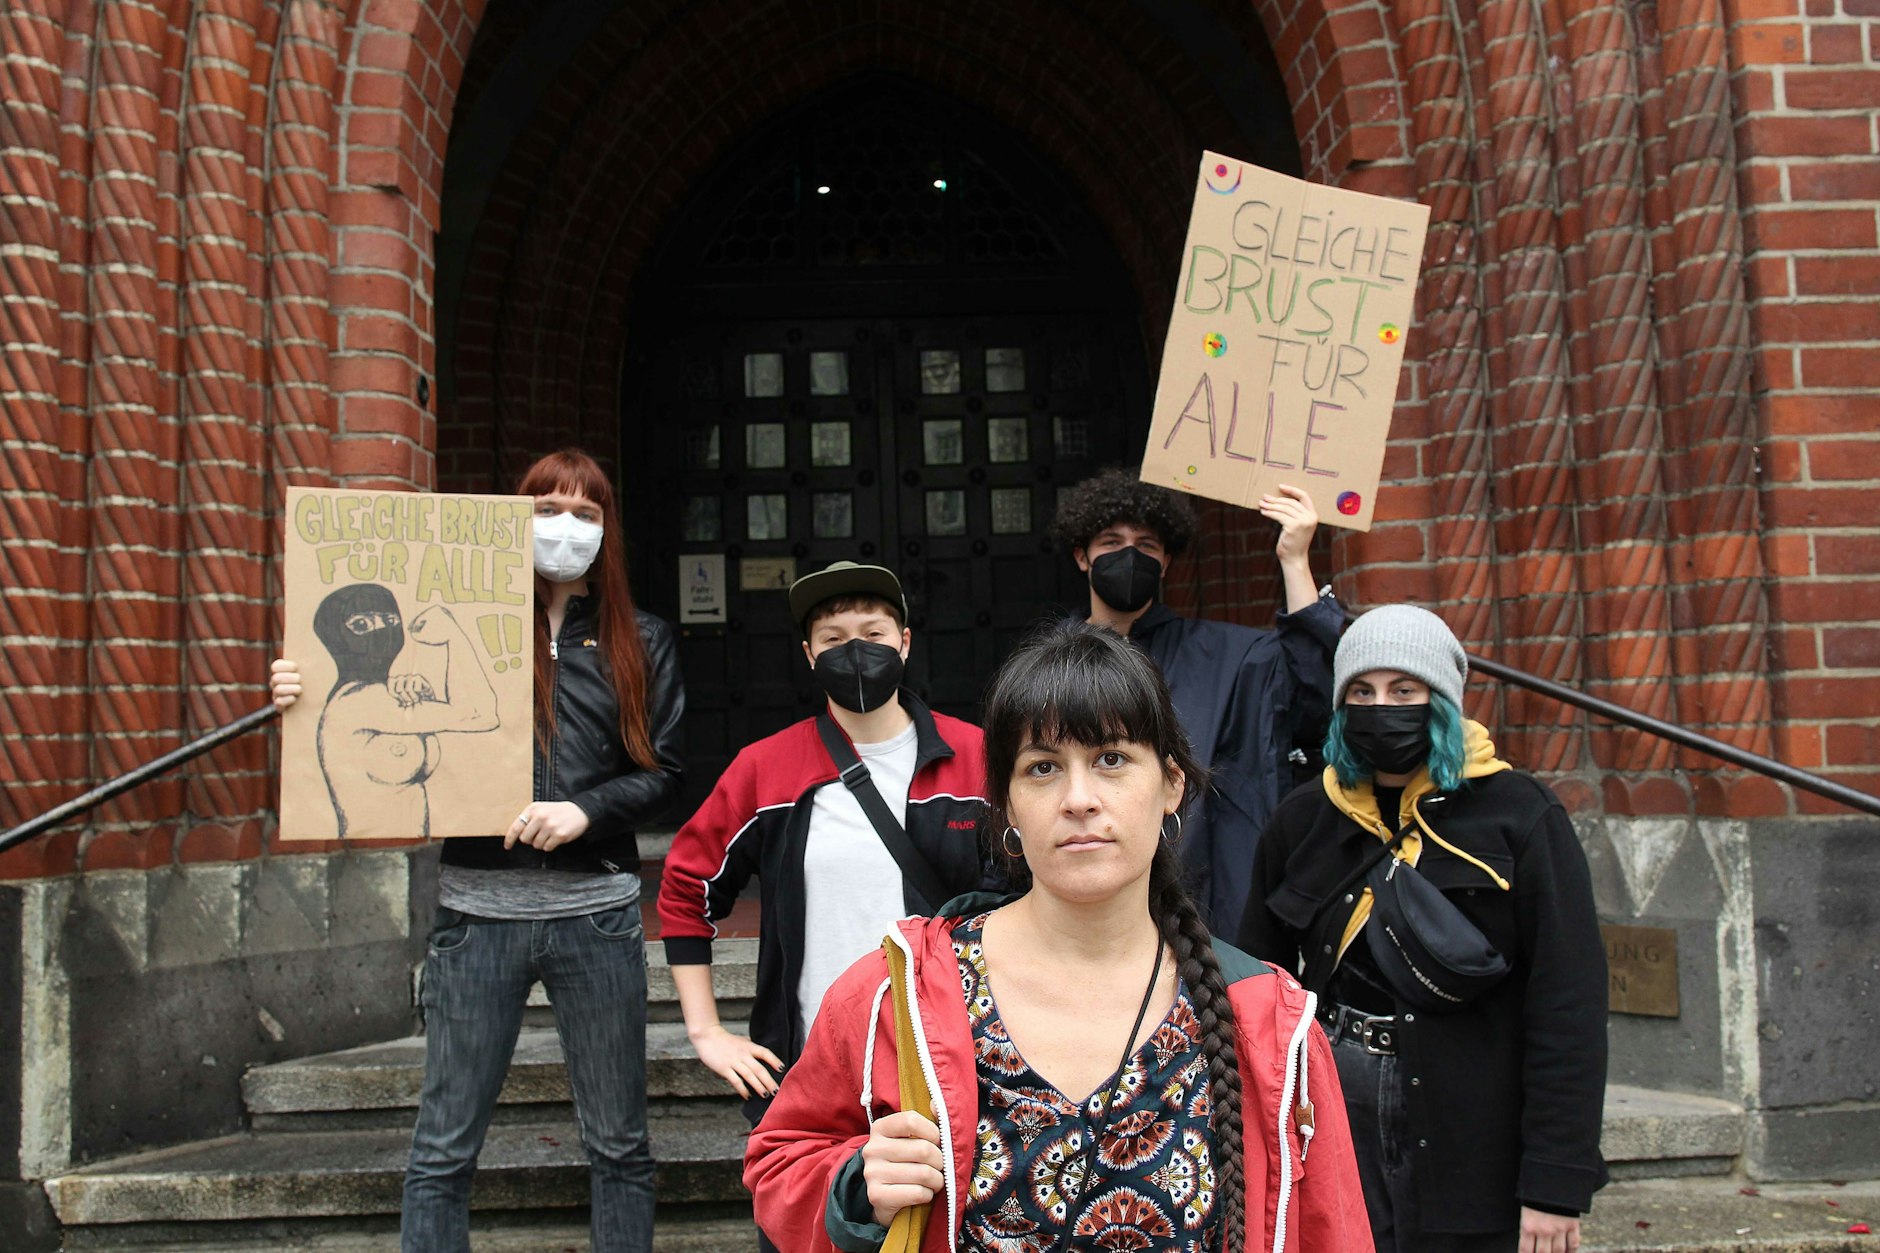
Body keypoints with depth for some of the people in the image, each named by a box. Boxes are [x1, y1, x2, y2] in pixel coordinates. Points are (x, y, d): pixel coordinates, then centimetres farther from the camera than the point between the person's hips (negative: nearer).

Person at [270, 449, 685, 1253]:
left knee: (619, 1143, 10)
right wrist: (308, 700, -10)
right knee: (443, 1150, 6)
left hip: (594, 909, 1)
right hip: (478, 908, 0)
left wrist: (585, 810, -12)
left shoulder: (641, 644, 9)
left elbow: (663, 772, 5)